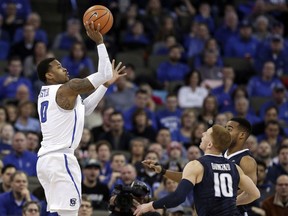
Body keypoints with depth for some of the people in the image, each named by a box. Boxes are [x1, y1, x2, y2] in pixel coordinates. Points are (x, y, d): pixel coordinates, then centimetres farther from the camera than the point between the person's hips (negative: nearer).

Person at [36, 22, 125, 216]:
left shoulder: (46, 94, 21)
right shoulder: (67, 89, -7)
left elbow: (84, 109, 30)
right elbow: (104, 73, -10)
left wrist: (107, 84, 29)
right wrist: (99, 42, -4)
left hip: (46, 159, 9)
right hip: (61, 158, -9)